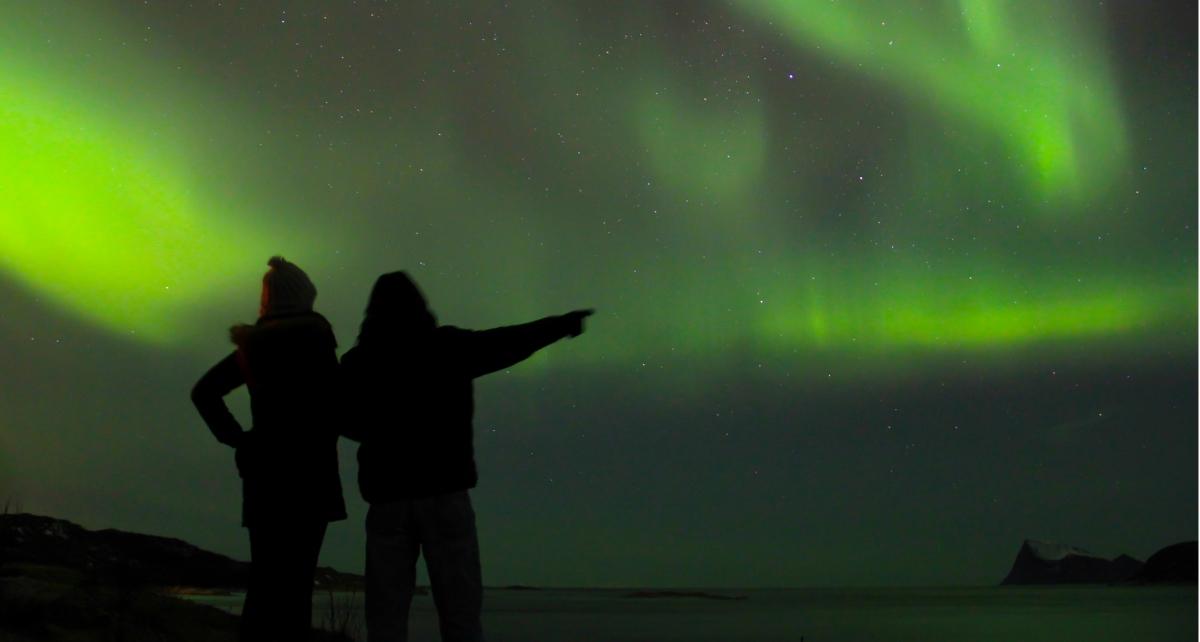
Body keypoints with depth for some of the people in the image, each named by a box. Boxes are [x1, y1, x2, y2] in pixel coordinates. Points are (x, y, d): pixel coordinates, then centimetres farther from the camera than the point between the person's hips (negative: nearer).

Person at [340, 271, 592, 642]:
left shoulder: (356, 362, 4)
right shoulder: (448, 346, -2)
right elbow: (508, 342, 6)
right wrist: (562, 323, 19)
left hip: (387, 498, 2)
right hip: (444, 493, -2)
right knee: (459, 612, 1)